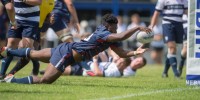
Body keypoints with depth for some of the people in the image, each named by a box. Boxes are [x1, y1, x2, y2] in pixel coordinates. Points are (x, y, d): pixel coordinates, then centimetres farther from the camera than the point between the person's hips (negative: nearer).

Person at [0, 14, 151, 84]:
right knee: (45, 80, -17)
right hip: (66, 54, -10)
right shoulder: (103, 34, -22)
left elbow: (122, 53, 9)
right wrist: (138, 28, -34)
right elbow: (121, 37, -39)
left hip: (66, 50, 10)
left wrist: (135, 52, -7)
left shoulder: (110, 39, 7)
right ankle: (12, 80, -11)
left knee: (33, 54, 25)